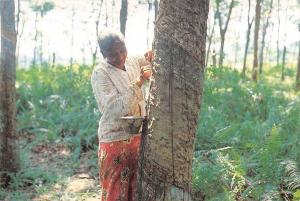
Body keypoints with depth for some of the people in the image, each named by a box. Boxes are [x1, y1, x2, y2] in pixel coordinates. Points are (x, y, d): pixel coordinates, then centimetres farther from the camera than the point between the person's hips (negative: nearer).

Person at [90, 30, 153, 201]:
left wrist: (153, 56, -8)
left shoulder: (134, 61, 3)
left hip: (138, 137, 6)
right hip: (115, 141, -5)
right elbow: (116, 109, -24)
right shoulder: (100, 73, -14)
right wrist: (139, 82, -29)